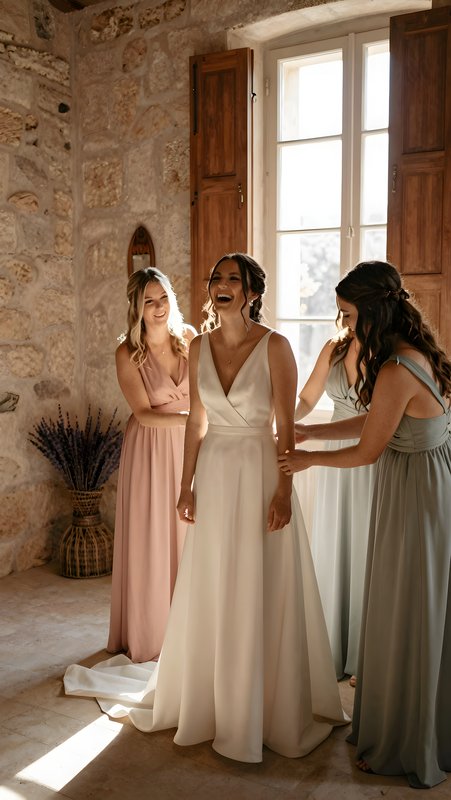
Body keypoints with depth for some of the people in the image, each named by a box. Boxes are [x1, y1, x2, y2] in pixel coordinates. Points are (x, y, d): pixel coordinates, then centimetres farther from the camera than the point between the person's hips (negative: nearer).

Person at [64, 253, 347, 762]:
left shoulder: (274, 346, -11)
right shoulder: (199, 347, 3)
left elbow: (286, 426, -10)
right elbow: (197, 421, 7)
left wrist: (283, 490, -14)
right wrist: (187, 485, 6)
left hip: (260, 473, -4)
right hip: (214, 475, 5)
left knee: (262, 595, 6)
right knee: (210, 592, 15)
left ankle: (272, 704, 27)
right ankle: (210, 696, 36)